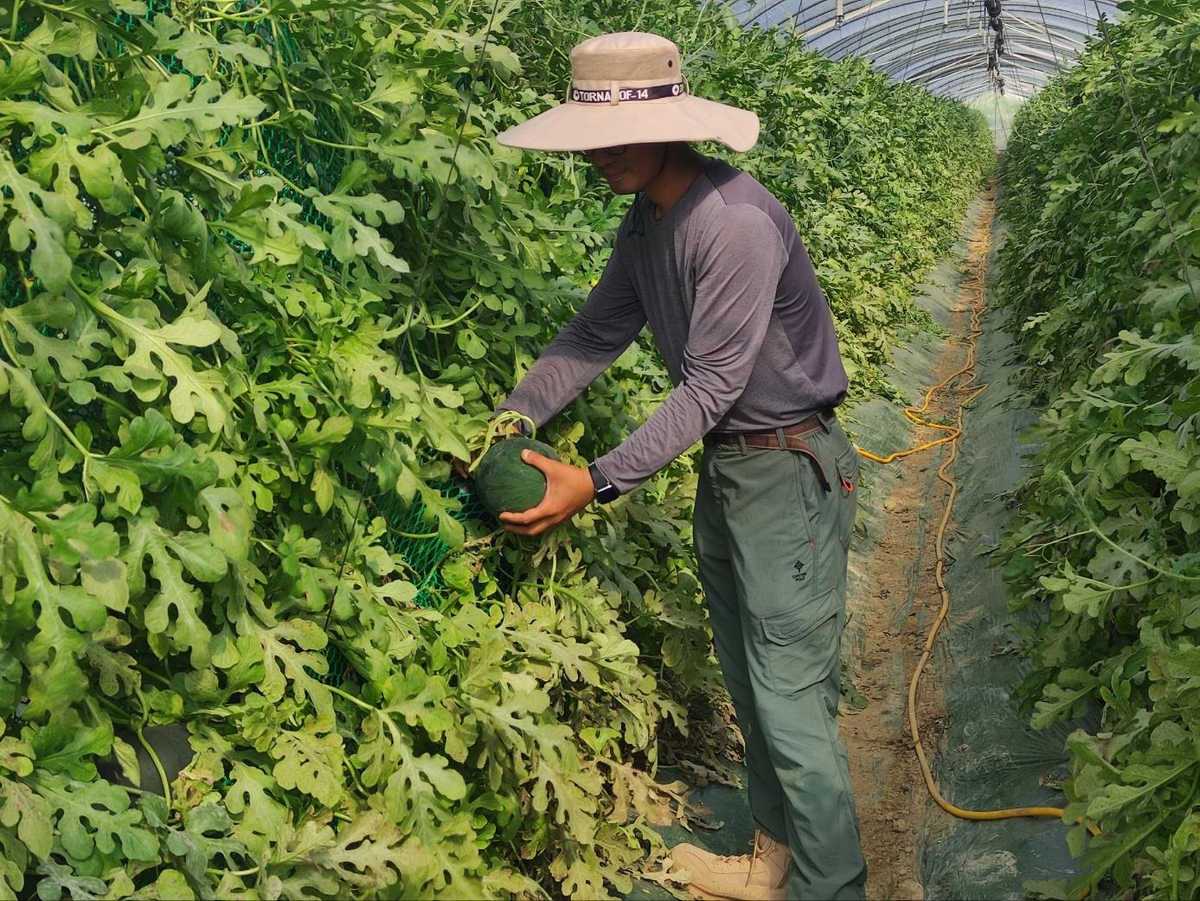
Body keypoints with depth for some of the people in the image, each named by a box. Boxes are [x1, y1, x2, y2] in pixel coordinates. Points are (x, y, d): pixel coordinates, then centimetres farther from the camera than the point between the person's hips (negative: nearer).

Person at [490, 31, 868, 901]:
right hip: (725, 464, 9)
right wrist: (511, 419, -6)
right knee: (750, 687, 18)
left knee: (792, 700, -3)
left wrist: (599, 482, -28)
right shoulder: (645, 219, 4)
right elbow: (596, 334, 5)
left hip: (789, 470, -9)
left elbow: (710, 386, -26)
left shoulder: (735, 223, -25)